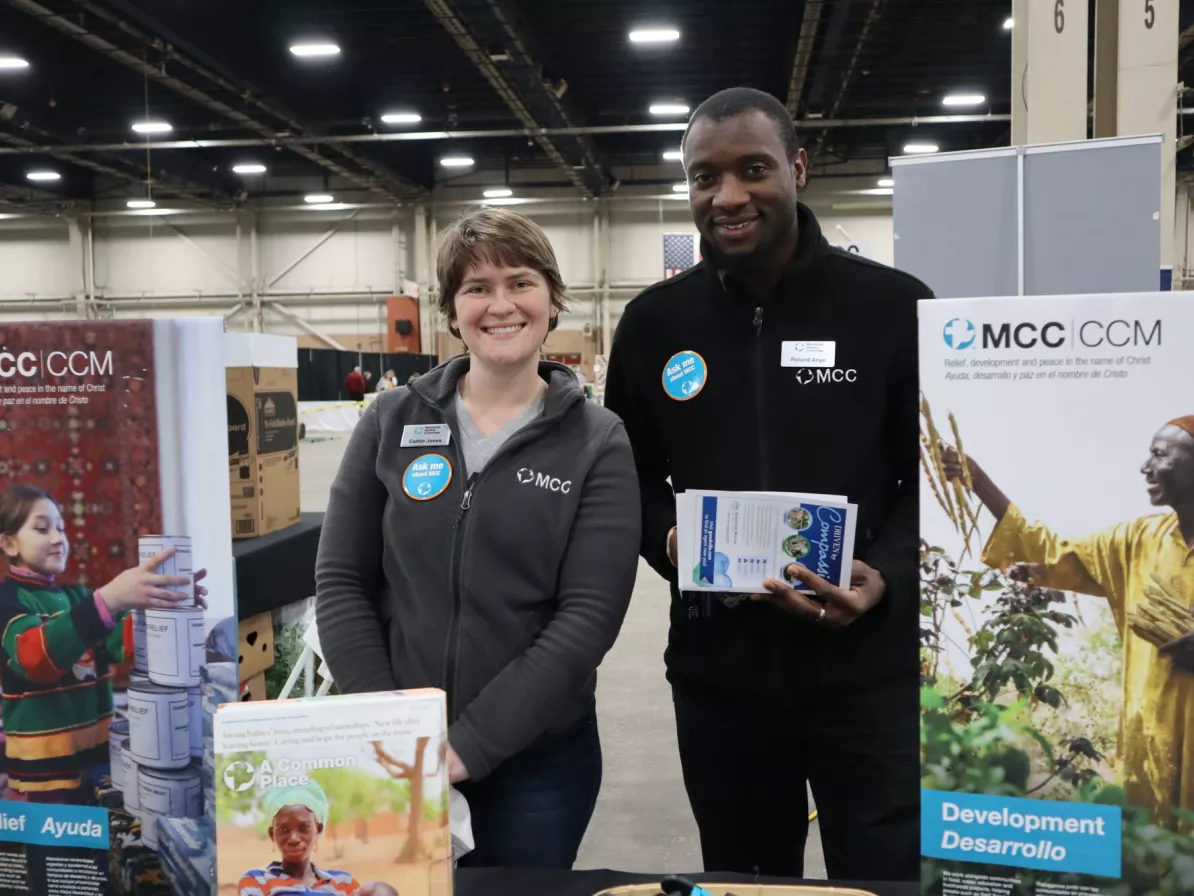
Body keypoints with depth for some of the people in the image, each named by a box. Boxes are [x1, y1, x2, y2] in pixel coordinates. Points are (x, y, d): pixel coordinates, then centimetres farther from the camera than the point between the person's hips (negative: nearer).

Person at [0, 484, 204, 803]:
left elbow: (122, 639, -5)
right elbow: (36, 657, -30)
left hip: (96, 757, 6)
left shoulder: (77, 596, 12)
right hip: (42, 770, -6)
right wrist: (109, 599, -46)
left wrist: (162, 604, -27)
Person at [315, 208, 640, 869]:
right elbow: (340, 583, 0)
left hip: (539, 756, -1)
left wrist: (469, 745, -16)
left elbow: (588, 616, -12)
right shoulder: (393, 421, 0)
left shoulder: (597, 442, -5)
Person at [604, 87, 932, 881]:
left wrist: (888, 577, -19)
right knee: (741, 884, 20)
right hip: (717, 668, 3)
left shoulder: (896, 308, -5)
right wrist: (667, 538, -9)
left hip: (869, 668, -2)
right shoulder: (654, 322, 3)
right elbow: (627, 477, 12)